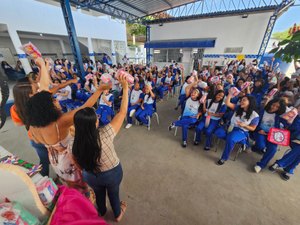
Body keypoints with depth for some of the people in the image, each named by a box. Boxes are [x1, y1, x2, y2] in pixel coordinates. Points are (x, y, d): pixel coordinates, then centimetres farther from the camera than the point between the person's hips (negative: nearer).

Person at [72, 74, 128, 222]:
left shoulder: (75, 144, -27)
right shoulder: (105, 135, -39)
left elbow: (79, 165, -9)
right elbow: (123, 112, -34)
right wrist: (125, 87, -27)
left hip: (91, 176, 3)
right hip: (112, 173, -2)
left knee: (98, 193, 34)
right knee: (113, 193, 29)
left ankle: (101, 211, 67)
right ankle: (118, 214, 60)